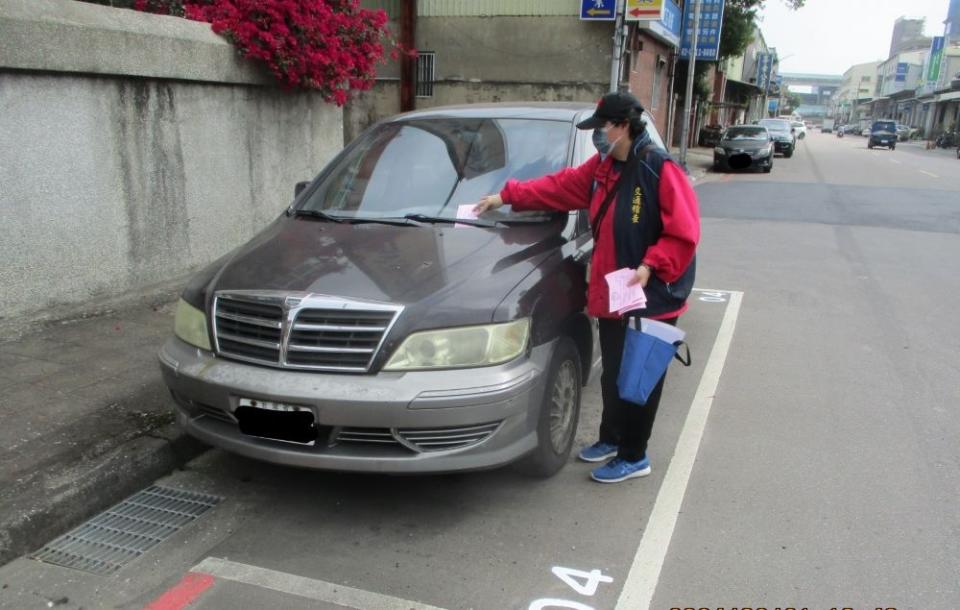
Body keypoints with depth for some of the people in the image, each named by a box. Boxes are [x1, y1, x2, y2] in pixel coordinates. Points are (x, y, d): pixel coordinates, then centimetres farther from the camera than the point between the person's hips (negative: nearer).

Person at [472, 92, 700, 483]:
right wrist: (507, 196, 18)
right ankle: (611, 439, 38)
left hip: (652, 297, -8)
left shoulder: (661, 169, -17)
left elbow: (684, 233, -18)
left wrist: (650, 266, -26)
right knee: (612, 373, 19)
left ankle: (634, 457, 19)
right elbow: (560, 186, 18)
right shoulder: (602, 167, 9)